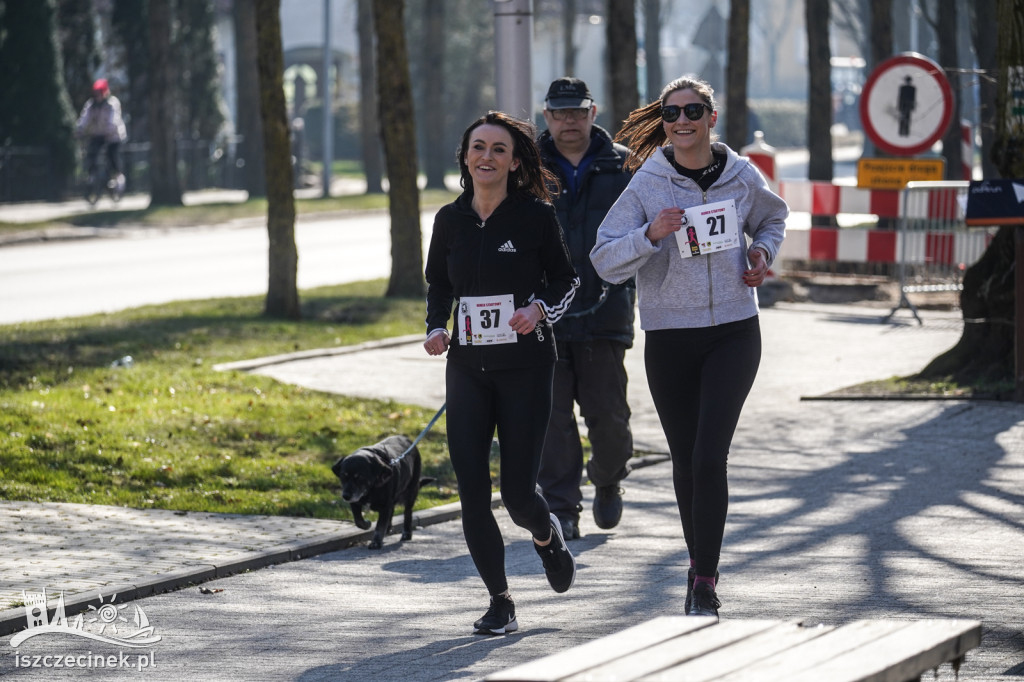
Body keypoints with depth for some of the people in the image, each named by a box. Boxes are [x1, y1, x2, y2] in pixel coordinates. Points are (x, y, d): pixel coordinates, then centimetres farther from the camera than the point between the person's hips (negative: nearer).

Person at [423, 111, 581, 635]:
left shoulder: (535, 216, -5)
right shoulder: (451, 220, 4)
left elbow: (566, 279, 5)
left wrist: (540, 310, -14)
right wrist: (437, 328, 1)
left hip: (525, 366, -3)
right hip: (467, 367, 3)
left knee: (518, 491, -5)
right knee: (471, 490, -5)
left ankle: (547, 534, 33)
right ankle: (500, 603, 7)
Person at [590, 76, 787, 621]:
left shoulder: (742, 177, 2)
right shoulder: (646, 185, -3)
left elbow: (772, 217, 25)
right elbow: (605, 260, -7)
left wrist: (763, 253, 5)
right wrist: (651, 234, -23)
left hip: (733, 334, -1)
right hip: (669, 337, 1)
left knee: (709, 458, -13)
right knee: (685, 461, 9)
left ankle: (705, 585, -11)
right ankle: (699, 562, 31)